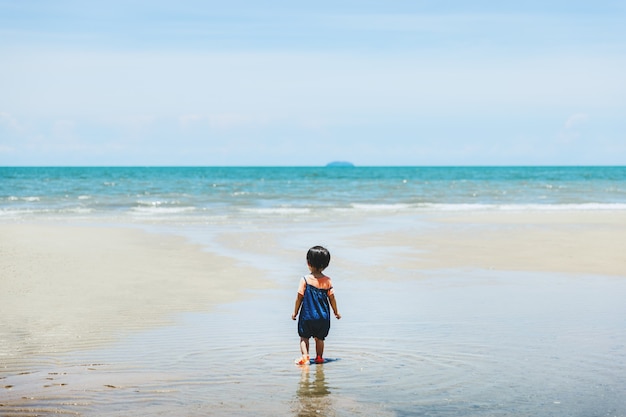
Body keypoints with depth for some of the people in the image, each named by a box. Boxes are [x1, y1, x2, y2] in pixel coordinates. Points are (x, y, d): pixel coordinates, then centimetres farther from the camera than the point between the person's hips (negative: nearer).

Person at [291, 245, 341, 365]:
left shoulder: (305, 280, -10)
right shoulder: (327, 281, -3)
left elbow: (299, 298, -7)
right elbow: (331, 298, 2)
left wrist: (295, 312, 5)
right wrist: (336, 312, 15)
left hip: (307, 316, -3)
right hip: (323, 317, 3)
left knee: (304, 337, 8)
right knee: (319, 338, 17)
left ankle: (305, 356, -8)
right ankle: (319, 357, 21)